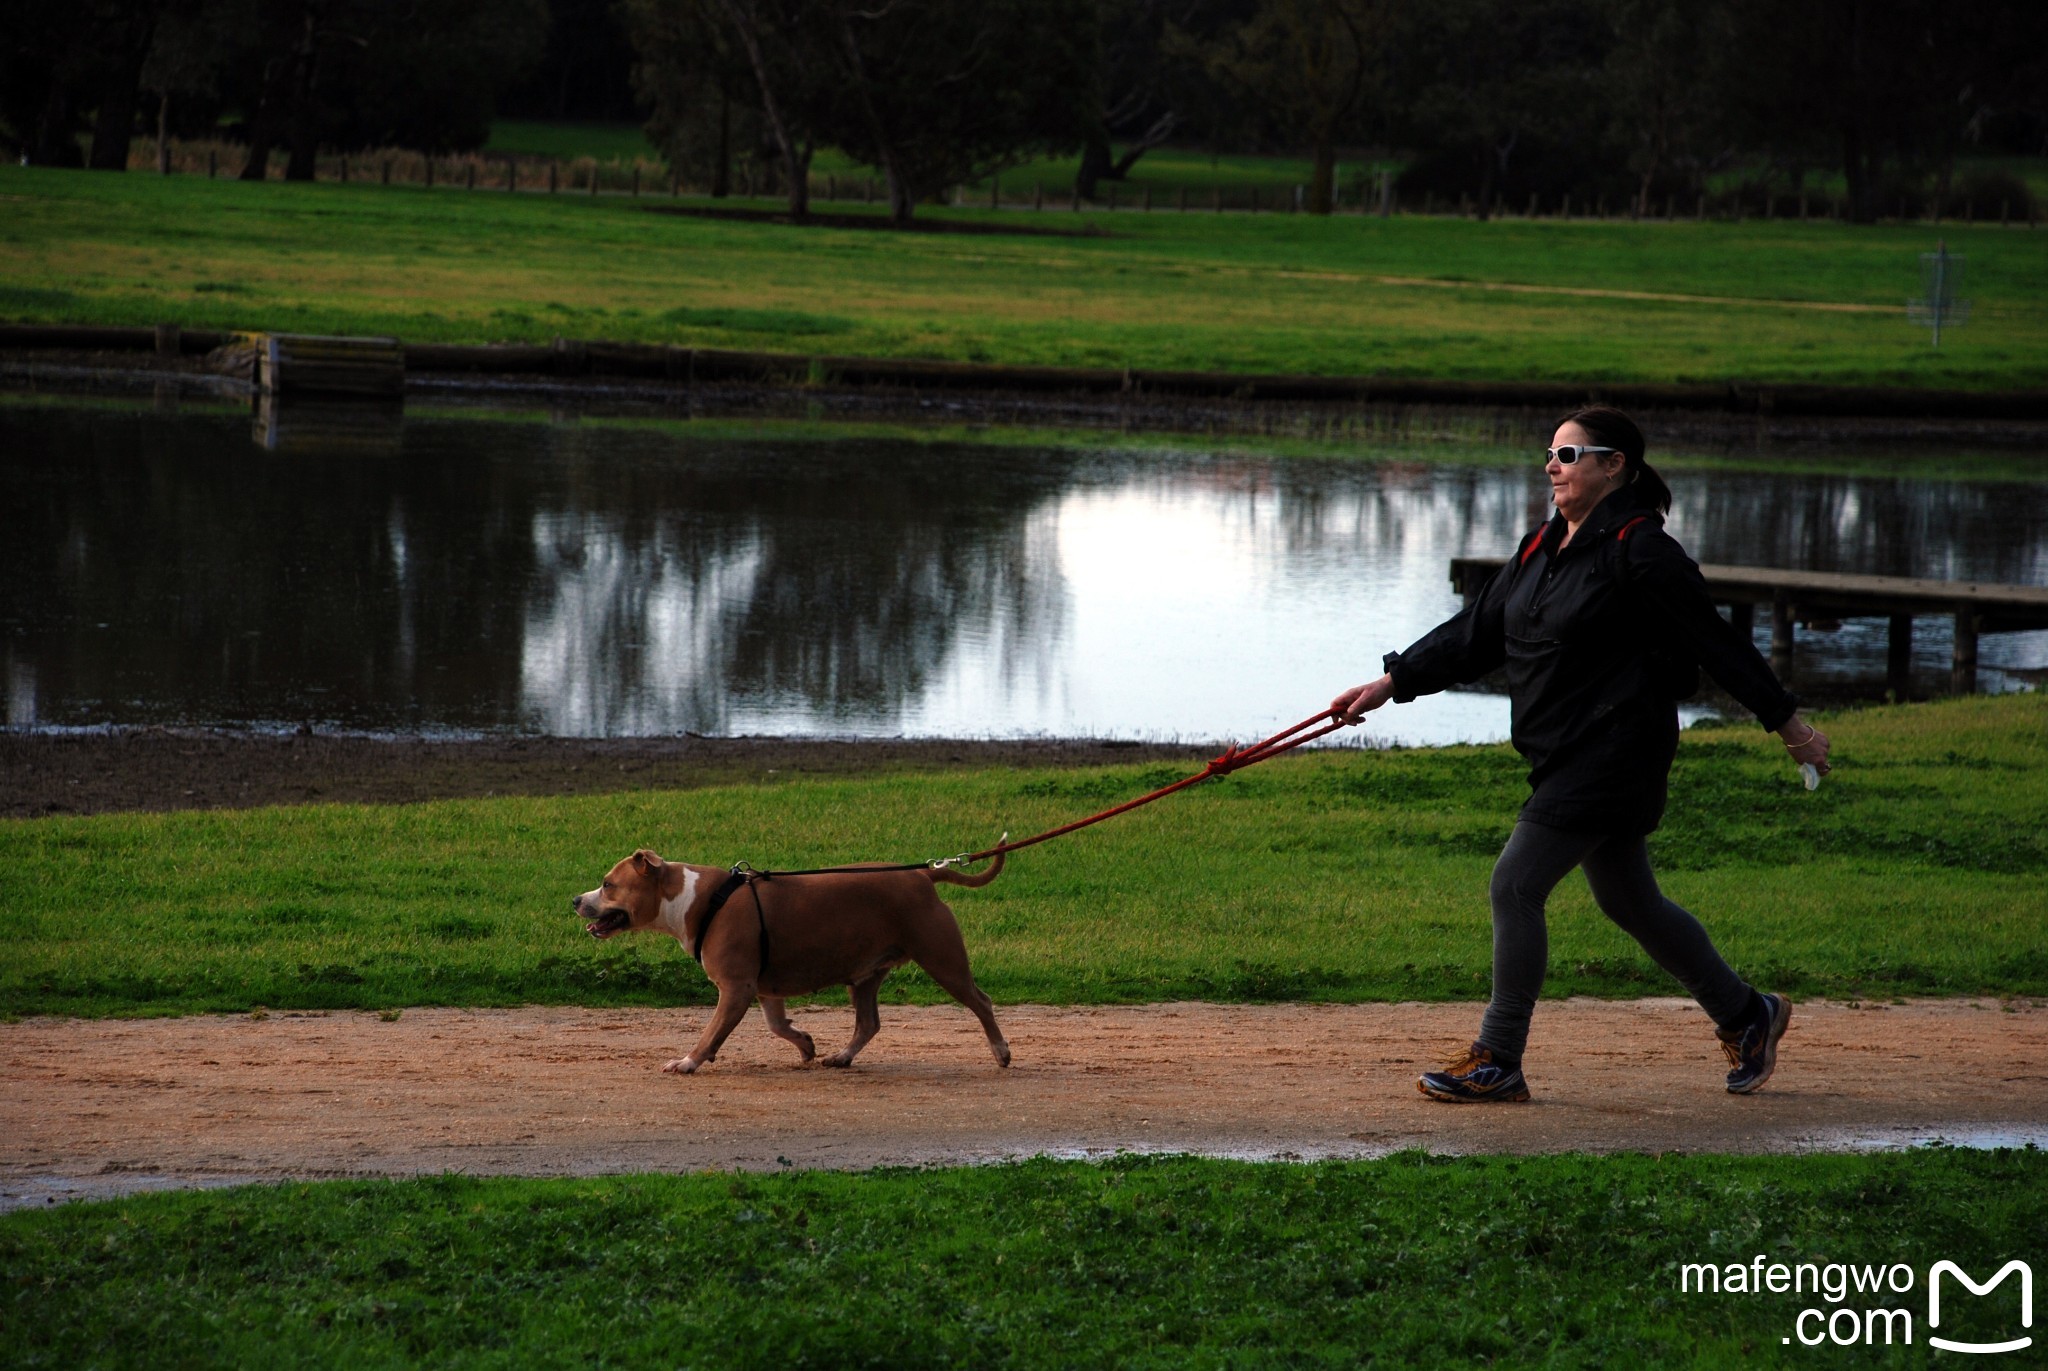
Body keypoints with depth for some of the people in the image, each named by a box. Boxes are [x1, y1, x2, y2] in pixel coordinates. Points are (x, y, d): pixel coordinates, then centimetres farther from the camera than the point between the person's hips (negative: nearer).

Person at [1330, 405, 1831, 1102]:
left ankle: (1498, 1062, -4)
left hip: (1614, 751, -9)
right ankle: (1745, 1014, 32)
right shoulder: (1543, 547, 13)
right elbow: (1475, 633, 16)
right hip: (1567, 757, 9)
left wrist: (1787, 721, -9)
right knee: (1630, 903, 16)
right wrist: (1392, 682, 8)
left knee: (1516, 884, -12)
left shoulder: (1640, 549, -13)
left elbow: (1716, 639, -12)